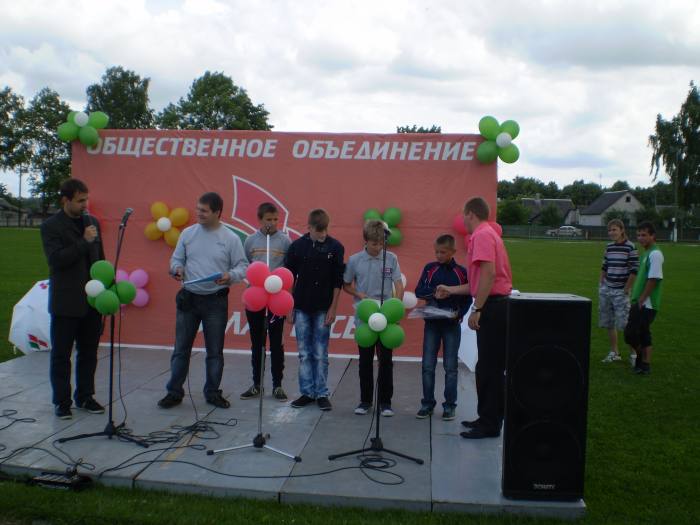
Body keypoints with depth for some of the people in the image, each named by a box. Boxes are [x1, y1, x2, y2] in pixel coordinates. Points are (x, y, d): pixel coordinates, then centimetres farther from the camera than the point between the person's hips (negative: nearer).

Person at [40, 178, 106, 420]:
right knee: (61, 354, 5)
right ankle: (62, 401, 15)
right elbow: (55, 259, -18)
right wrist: (84, 241, -20)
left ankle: (85, 396, 24)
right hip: (65, 302, -5)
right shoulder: (50, 226, -6)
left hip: (92, 299, 5)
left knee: (88, 352, 12)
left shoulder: (92, 222, 10)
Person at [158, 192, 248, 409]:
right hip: (188, 299, 2)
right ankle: (174, 392, 20)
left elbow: (242, 266, -1)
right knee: (181, 349, 7)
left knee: (215, 351, 9)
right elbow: (176, 258, 11)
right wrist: (177, 269, -12)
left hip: (216, 301, -2)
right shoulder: (188, 233, 3)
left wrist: (230, 276, -21)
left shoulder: (231, 238, -4)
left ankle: (212, 392, 23)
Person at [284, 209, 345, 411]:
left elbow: (337, 281, -1)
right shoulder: (297, 246, -2)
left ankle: (321, 393, 14)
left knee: (321, 354, 5)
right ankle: (307, 392, 17)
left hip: (323, 309, -1)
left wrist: (333, 309, -4)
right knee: (304, 354, 8)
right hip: (301, 308, 1)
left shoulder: (335, 248, -3)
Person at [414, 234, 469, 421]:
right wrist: (435, 291, -21)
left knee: (450, 367, 4)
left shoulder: (461, 272, -1)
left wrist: (459, 314, -16)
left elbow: (467, 299, 1)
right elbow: (418, 291, -3)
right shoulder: (429, 269, 4)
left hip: (452, 324, -1)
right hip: (432, 323, 2)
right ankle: (427, 403, 14)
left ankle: (449, 405, 13)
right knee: (428, 366, 3)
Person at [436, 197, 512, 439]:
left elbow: (489, 274, -24)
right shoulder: (488, 234, 20)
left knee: (489, 368, -4)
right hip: (495, 306, 11)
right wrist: (450, 290, 30)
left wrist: (476, 309, -22)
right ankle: (488, 418, 24)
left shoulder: (482, 235, -12)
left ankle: (490, 424, 3)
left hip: (492, 307, -11)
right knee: (491, 367, 15)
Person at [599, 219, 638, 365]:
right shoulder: (609, 247, 9)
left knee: (625, 323, -8)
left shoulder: (630, 247, -9)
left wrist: (626, 289, -11)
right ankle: (614, 353, 20)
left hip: (620, 292, -6)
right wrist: (601, 285, 12)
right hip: (606, 290, 6)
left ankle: (634, 353, 4)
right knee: (608, 323, 9)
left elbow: (635, 270, -11)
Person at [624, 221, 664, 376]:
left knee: (630, 334, -8)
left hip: (646, 304, -9)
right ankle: (644, 363, 20)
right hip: (641, 303, 9)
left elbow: (653, 279, -20)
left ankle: (643, 361, 6)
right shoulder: (646, 253, 15)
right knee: (643, 334, 13)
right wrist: (635, 297, 16)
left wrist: (641, 300, -18)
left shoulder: (655, 254, -15)